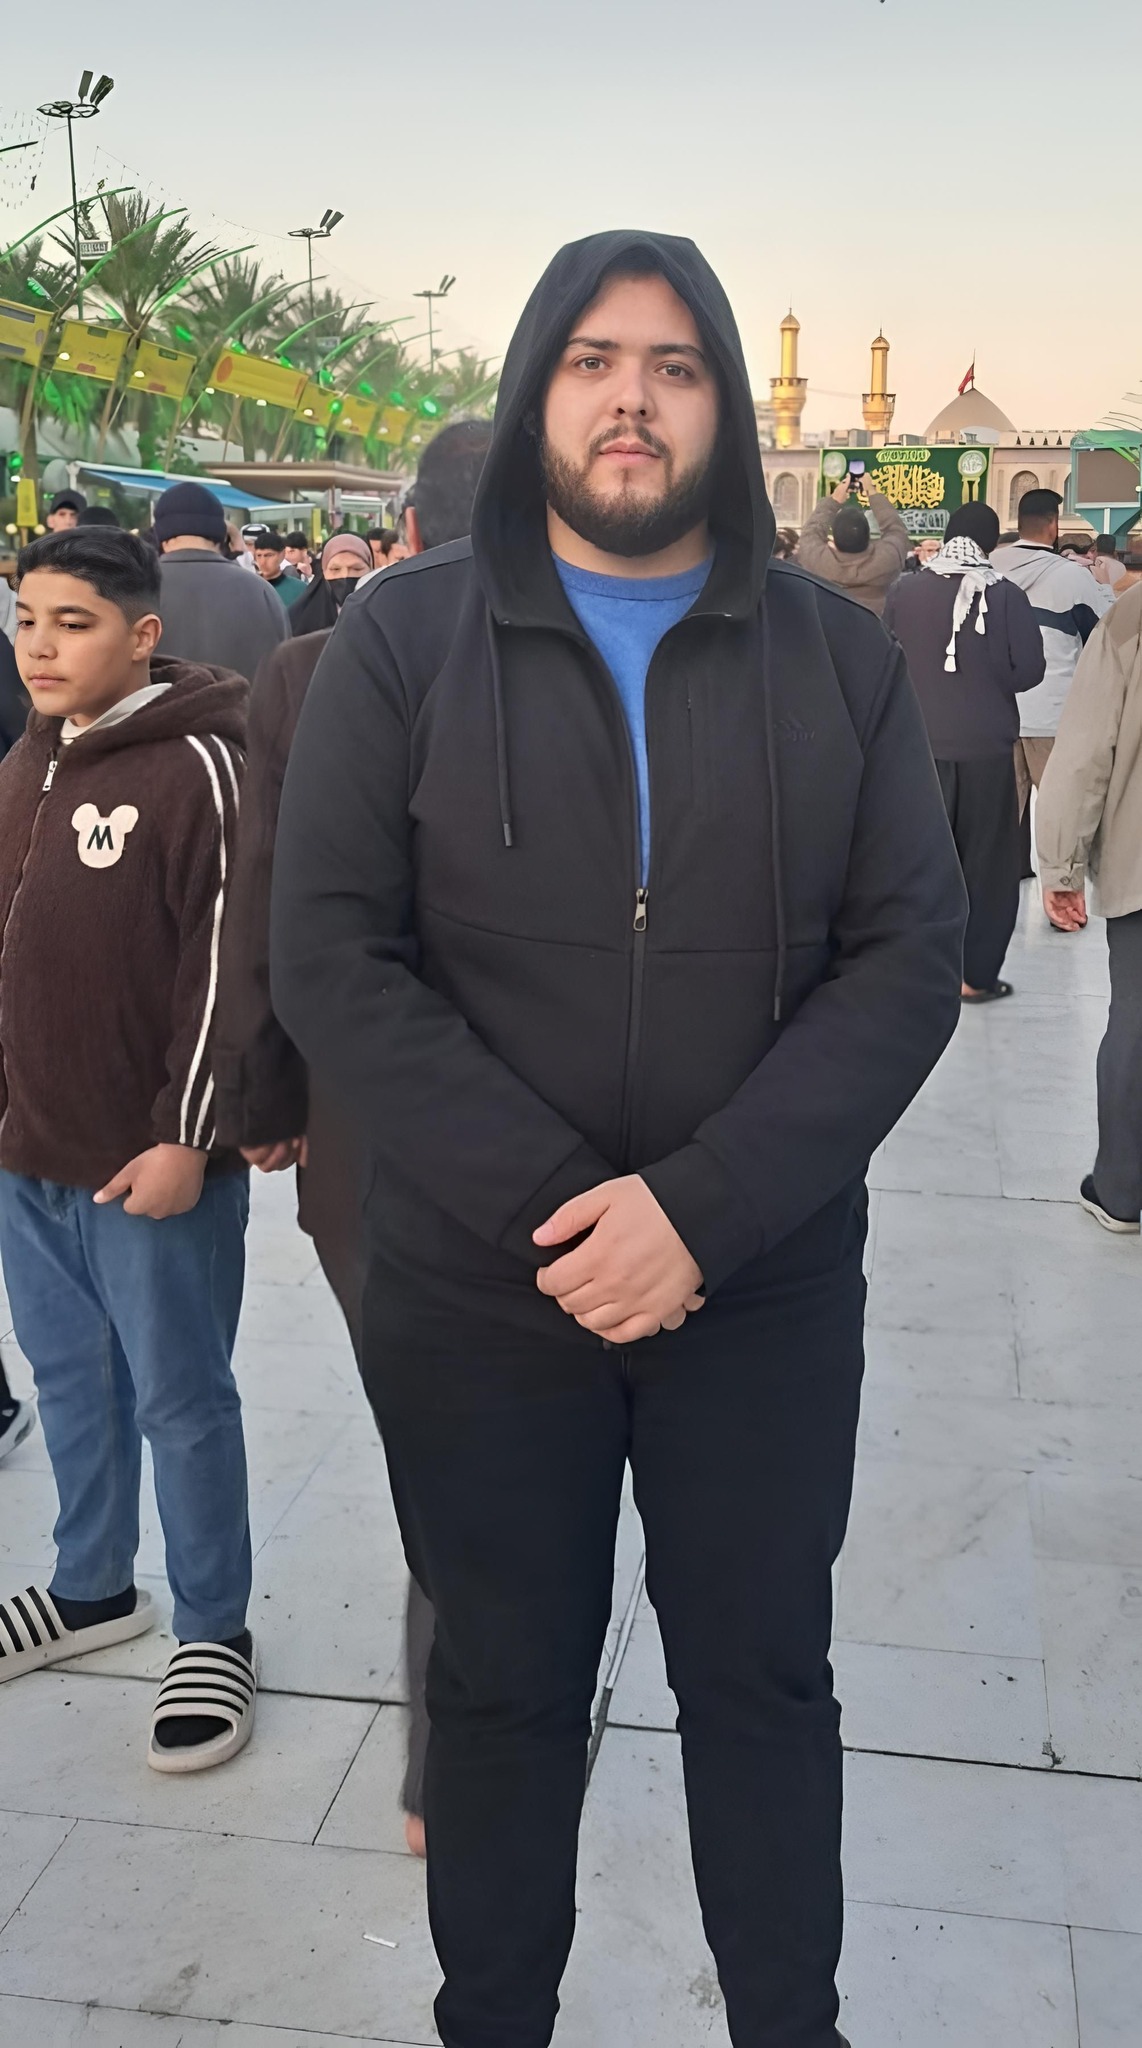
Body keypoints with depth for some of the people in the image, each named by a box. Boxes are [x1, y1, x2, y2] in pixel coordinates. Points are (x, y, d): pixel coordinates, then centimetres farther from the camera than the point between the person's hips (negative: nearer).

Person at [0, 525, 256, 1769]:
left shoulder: (196, 765, -14)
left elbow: (225, 965, -17)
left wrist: (184, 1139, -17)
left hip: (151, 1158, -7)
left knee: (177, 1399, 5)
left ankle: (213, 1630, 21)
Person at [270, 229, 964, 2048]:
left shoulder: (838, 657, 2)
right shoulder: (406, 640, -1)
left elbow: (912, 956, -5)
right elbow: (329, 959, -7)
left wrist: (702, 1204, -18)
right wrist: (546, 1206, -17)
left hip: (768, 1285, 1)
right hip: (479, 1289, 0)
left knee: (764, 1680, 16)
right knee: (505, 1688, 16)